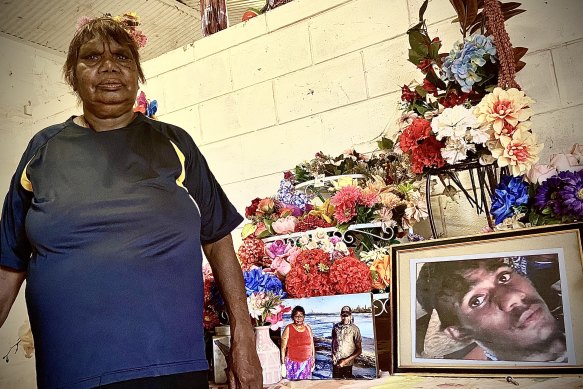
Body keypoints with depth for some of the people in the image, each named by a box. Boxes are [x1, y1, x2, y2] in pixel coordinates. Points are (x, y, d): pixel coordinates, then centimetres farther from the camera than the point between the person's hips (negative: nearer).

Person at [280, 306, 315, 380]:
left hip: (306, 362, 3)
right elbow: (283, 347, -4)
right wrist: (283, 363, -5)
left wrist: (313, 360, 11)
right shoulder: (288, 329, -6)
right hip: (293, 363, -3)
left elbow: (312, 345, 11)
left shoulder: (308, 328, 4)